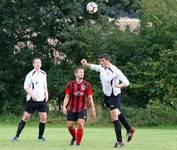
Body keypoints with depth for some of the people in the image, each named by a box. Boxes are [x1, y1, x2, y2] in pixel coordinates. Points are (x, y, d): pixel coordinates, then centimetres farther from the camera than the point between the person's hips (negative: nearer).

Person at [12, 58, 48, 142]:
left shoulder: (43, 74, 12)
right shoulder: (30, 74, -6)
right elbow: (26, 87, -8)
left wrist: (46, 94, 8)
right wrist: (32, 94, -20)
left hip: (42, 99, 5)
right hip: (32, 99, -5)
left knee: (43, 117, -3)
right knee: (26, 117, -5)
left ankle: (40, 136, 11)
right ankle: (17, 135, 1)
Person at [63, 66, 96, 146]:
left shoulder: (87, 85, -1)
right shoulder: (70, 84, 0)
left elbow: (90, 98, 3)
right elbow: (67, 97, 3)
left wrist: (93, 110, 0)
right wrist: (64, 107, -10)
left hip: (82, 109, -1)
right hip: (72, 109, 1)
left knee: (80, 125, -16)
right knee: (69, 126, 4)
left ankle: (78, 143, -3)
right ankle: (74, 137, 36)